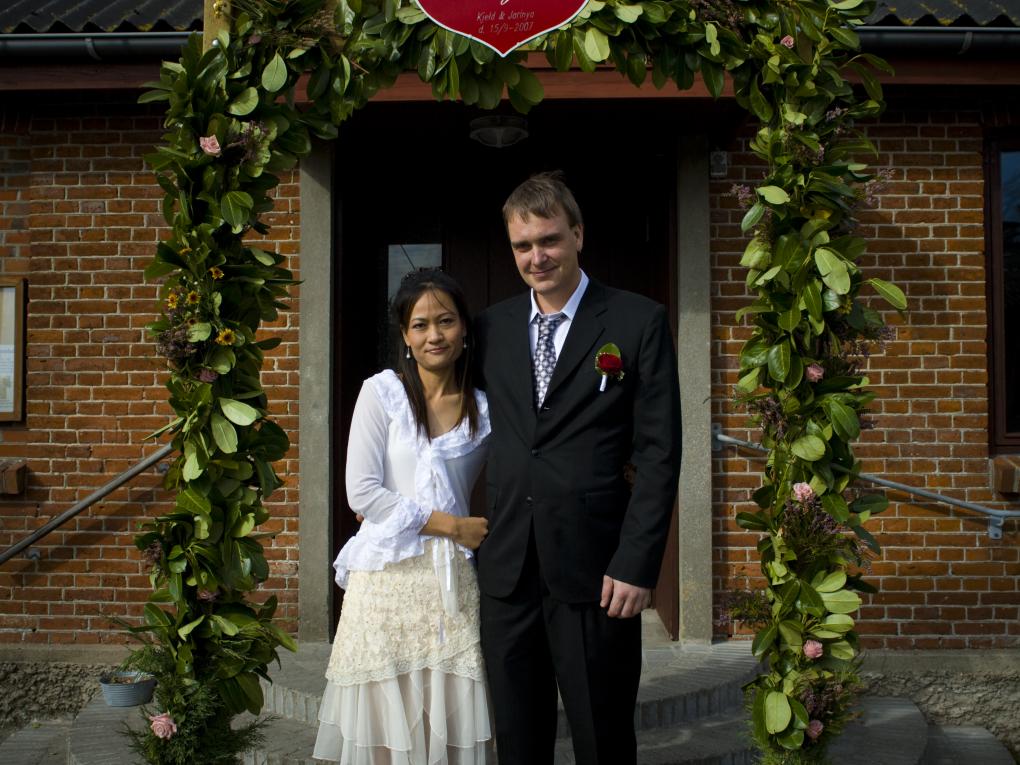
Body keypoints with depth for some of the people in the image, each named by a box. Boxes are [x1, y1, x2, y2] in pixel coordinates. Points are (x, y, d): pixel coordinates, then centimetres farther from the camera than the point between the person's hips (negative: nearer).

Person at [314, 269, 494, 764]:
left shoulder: (483, 409, 8)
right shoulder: (382, 393, -2)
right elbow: (362, 492, -7)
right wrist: (452, 525, -6)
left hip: (452, 582, 2)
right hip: (387, 579, -2)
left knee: (450, 720, 3)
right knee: (386, 724, 3)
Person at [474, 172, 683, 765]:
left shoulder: (639, 322, -2)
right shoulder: (492, 327, 10)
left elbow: (659, 453, -6)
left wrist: (636, 564, -12)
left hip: (594, 571, -3)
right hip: (507, 570, 4)